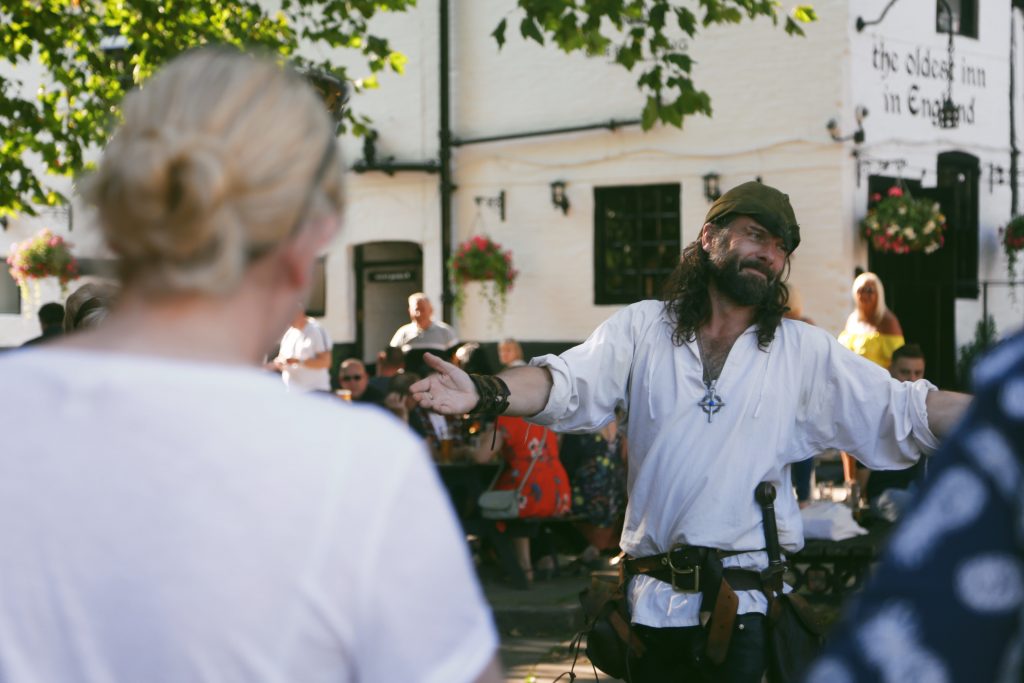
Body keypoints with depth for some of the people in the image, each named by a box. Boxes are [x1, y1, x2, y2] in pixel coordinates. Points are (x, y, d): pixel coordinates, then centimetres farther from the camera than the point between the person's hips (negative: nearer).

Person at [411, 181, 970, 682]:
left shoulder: (807, 353, 8)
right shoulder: (644, 329, 7)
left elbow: (904, 412, 5)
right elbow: (570, 384, -7)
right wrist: (484, 393, -26)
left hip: (747, 606, 0)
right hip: (654, 602, 0)